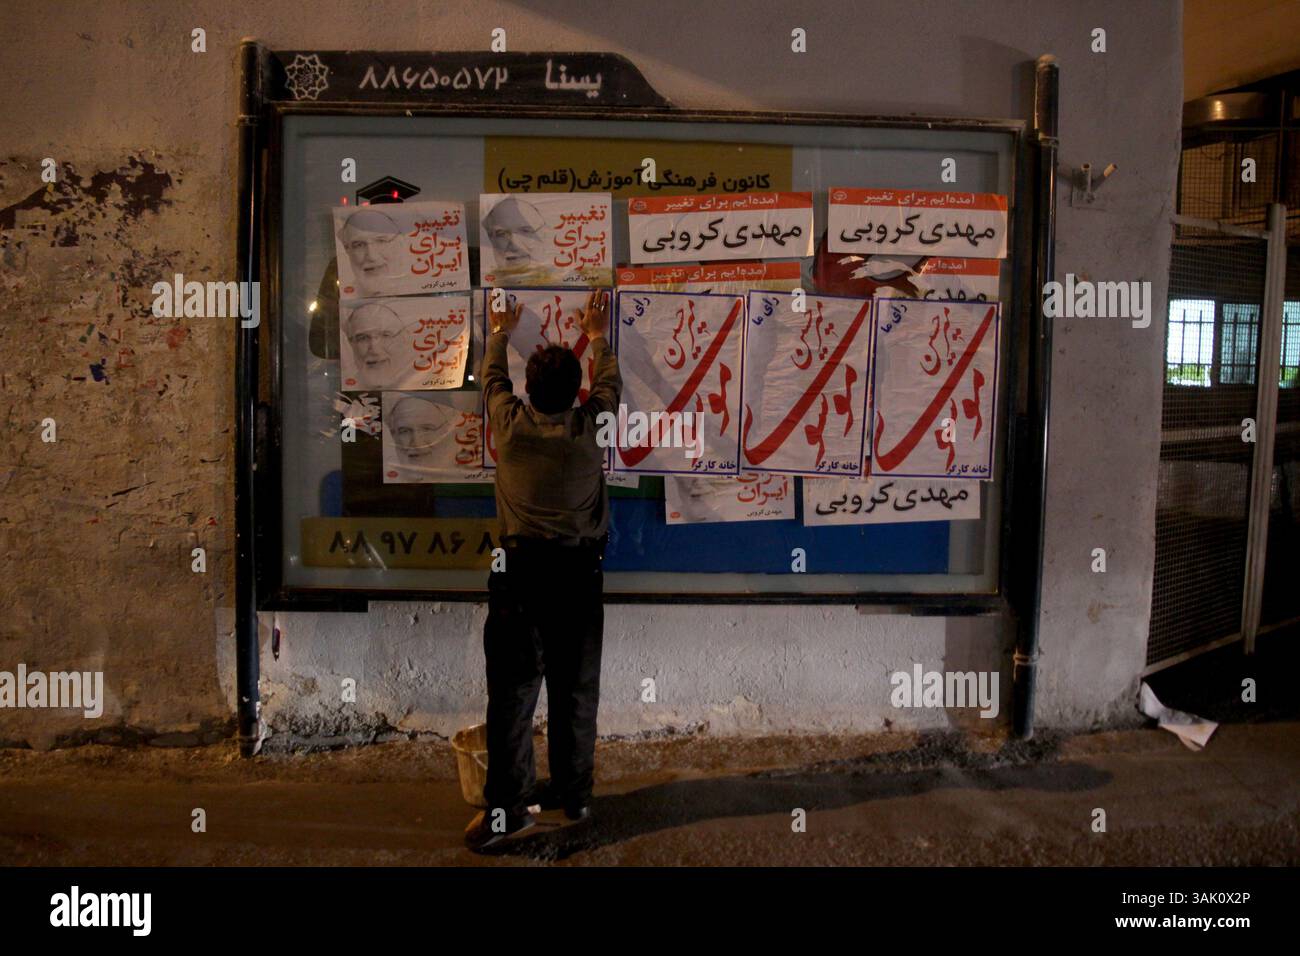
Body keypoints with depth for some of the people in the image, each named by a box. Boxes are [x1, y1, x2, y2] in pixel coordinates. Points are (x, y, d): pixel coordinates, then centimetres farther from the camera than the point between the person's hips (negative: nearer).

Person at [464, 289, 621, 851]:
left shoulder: (509, 423, -2)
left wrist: (499, 335, 39)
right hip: (579, 572, 1)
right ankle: (574, 795, 22)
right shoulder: (590, 426, -3)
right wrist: (597, 338, 36)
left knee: (512, 689, 2)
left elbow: (492, 378, 20)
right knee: (576, 689, 11)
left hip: (520, 570, -1)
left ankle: (508, 803, 2)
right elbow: (609, 384, 19)